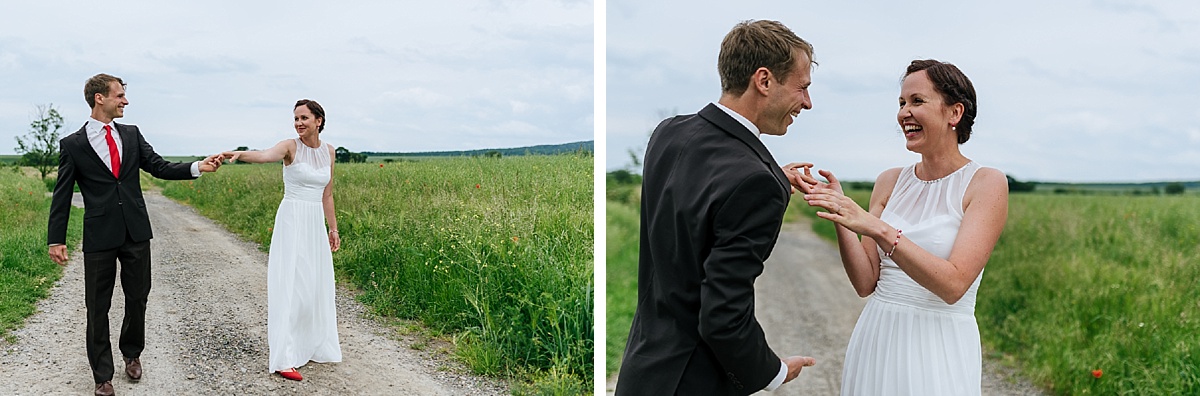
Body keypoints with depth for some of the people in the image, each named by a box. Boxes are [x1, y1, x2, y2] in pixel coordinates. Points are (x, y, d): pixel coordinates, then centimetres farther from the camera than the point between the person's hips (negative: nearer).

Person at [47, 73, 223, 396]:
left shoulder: (132, 135, 8)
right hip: (99, 237, -3)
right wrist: (56, 239, -6)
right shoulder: (72, 145, -2)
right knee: (98, 308, 4)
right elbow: (62, 195, -1)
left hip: (136, 233, 3)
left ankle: (132, 354, 35)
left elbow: (159, 167, 5)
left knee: (137, 299, 13)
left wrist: (198, 167, -11)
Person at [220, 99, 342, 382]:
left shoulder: (328, 151, 8)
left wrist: (333, 228, 15)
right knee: (290, 286, -8)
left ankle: (312, 346, 25)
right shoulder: (290, 147, -8)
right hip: (292, 221, -6)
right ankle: (282, 358, -6)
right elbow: (264, 156, -30)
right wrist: (240, 154, -50)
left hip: (316, 224, 6)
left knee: (316, 285, 10)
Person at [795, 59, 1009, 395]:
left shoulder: (987, 183, -8)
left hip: (938, 347, -4)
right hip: (876, 338, 4)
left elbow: (953, 285, -19)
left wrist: (876, 228, -27)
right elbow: (866, 283, 0)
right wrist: (840, 217, -13)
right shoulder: (890, 182, 4)